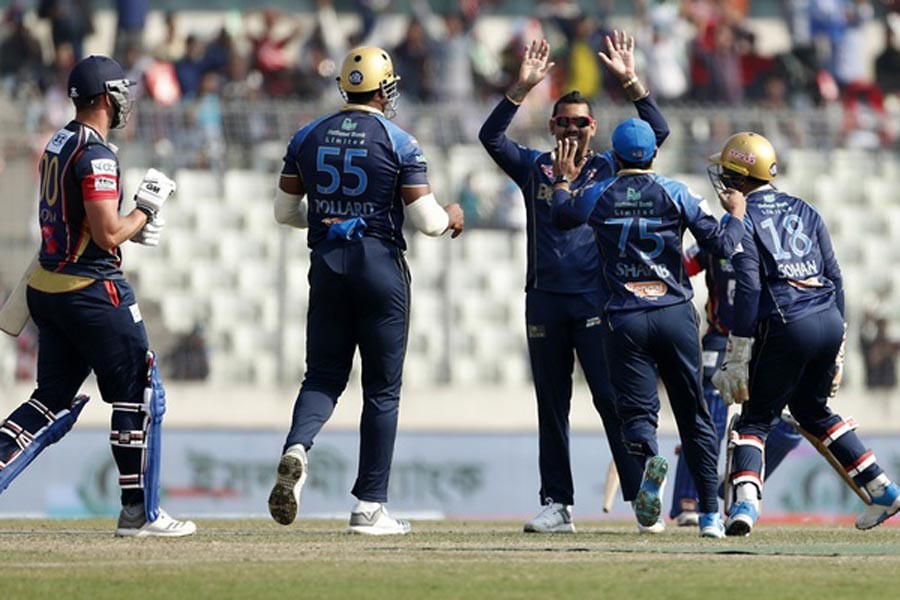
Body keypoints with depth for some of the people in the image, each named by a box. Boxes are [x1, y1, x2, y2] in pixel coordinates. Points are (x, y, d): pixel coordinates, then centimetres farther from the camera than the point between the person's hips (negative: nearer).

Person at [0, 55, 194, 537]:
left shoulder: (56, 145, 13)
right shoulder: (96, 155, -16)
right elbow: (107, 235, -21)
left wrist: (133, 226, 14)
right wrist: (146, 207, -5)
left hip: (46, 289, 9)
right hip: (92, 289, -9)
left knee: (53, 401, 13)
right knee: (139, 395, 2)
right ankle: (139, 512, 4)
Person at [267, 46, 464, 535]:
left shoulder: (308, 137, 5)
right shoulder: (399, 143, -7)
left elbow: (285, 211, 9)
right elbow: (426, 220, -8)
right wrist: (452, 217, 14)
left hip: (326, 263, 3)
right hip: (381, 264, -3)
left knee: (323, 375, 11)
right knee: (382, 388, 5)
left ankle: (297, 448, -21)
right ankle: (369, 507, 6)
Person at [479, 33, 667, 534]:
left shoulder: (609, 169, 7)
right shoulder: (533, 168, 10)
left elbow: (658, 132, -3)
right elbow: (491, 136, -3)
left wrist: (630, 81, -13)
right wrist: (524, 87, -13)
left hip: (596, 301, -3)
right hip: (545, 301, 3)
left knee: (614, 398, -8)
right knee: (551, 405, 7)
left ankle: (642, 499, -7)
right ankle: (557, 506, 11)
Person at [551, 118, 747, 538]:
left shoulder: (596, 196, 3)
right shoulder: (676, 194, 0)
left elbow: (561, 215, 24)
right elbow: (721, 244, -3)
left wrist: (562, 179, 43)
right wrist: (736, 215, 17)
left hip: (624, 319, 0)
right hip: (675, 315, 0)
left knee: (637, 409, 3)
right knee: (693, 412, 9)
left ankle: (650, 458, -34)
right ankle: (710, 513, 5)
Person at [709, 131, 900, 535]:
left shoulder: (743, 219, -1)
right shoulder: (804, 211, 18)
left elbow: (748, 290, -10)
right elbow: (834, 277, 16)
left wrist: (737, 358, -10)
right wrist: (836, 347, 21)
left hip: (786, 326, -6)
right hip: (830, 320, 6)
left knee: (756, 419, 4)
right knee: (813, 410, 25)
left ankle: (745, 502, -19)